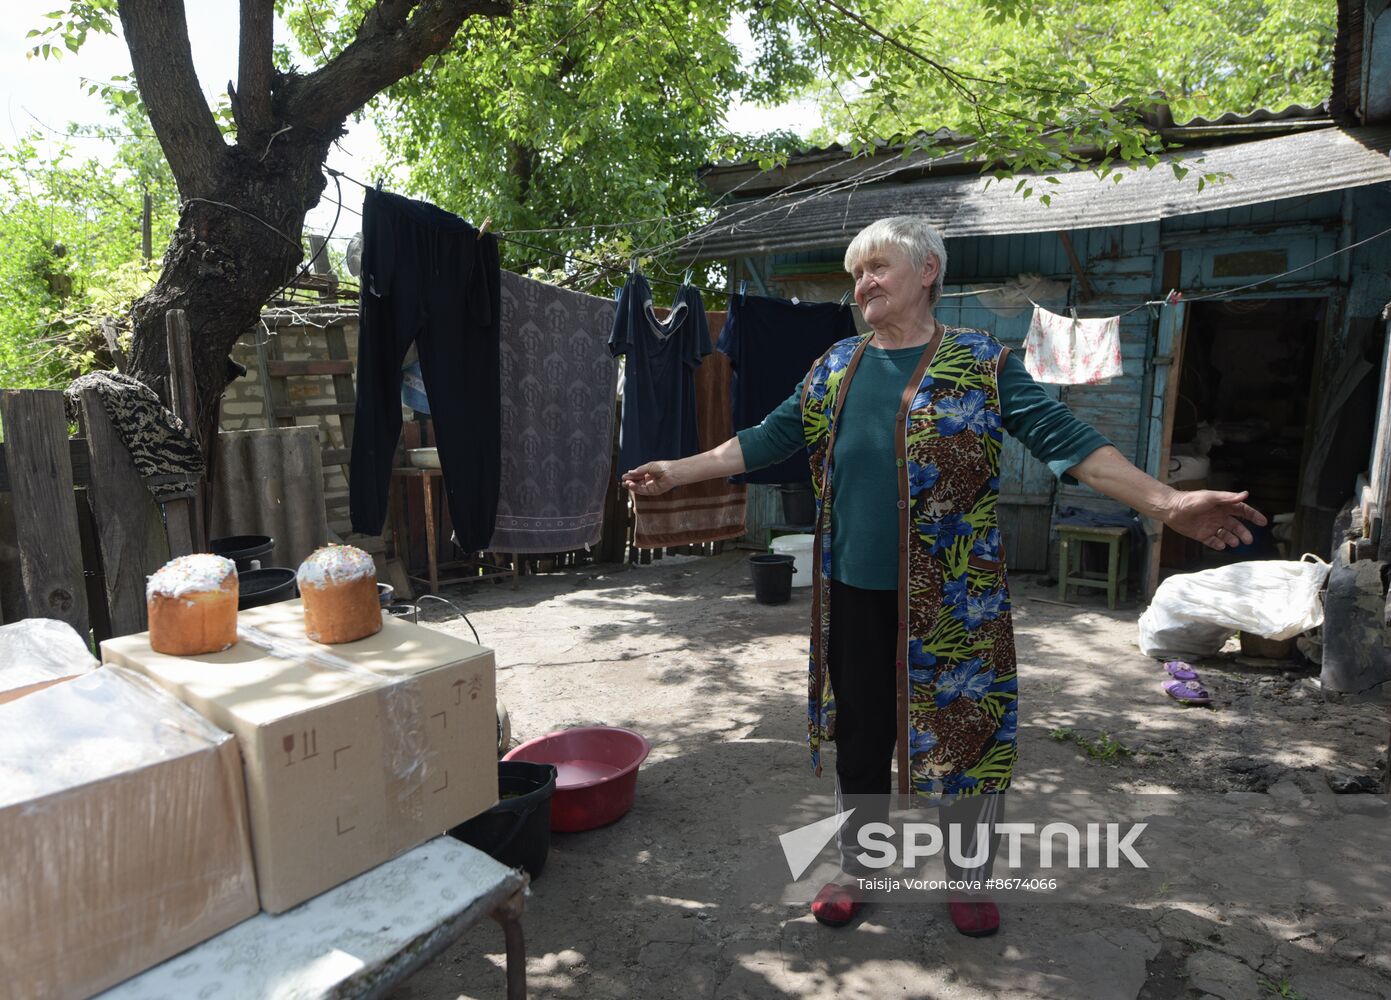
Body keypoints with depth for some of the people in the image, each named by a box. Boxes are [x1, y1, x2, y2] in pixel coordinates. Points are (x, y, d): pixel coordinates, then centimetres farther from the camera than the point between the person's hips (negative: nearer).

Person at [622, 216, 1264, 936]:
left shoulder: (982, 363, -3)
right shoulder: (837, 366, 8)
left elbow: (1063, 438, -10)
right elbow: (766, 440, 11)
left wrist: (1166, 503, -21)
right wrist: (678, 472, 8)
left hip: (952, 597, -3)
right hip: (853, 589, 3)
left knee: (966, 731, 10)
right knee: (858, 734, 14)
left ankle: (970, 877, 35)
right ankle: (854, 867, 37)